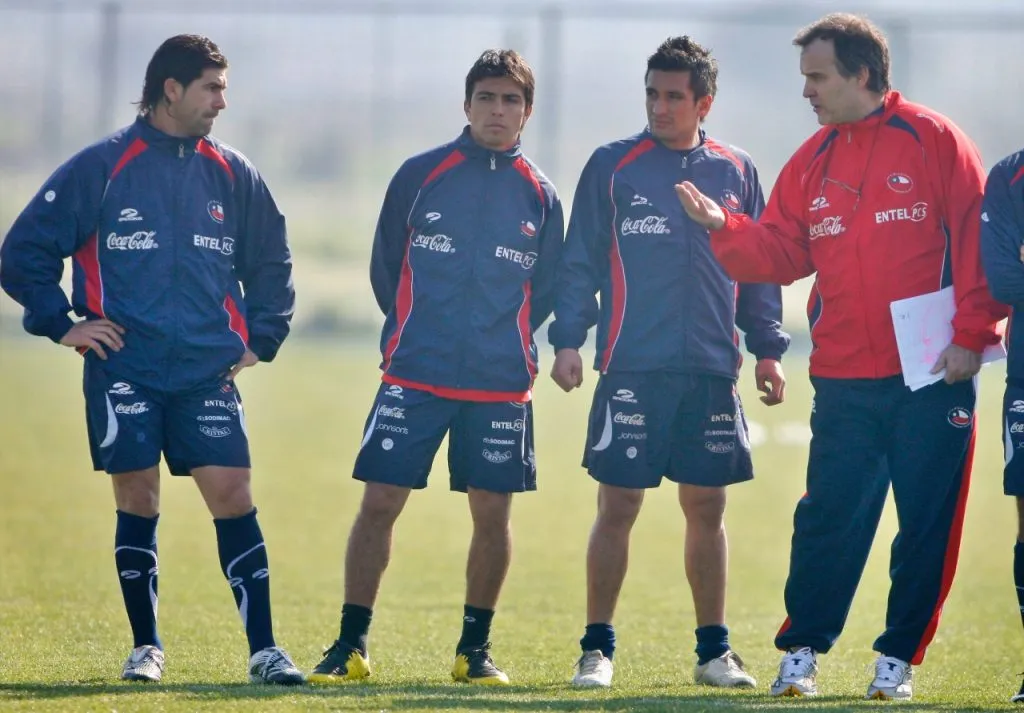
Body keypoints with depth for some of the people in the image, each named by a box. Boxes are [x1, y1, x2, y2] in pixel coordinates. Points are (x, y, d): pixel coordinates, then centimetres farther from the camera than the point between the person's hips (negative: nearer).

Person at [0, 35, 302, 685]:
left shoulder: (233, 174, 9)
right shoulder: (100, 167, -2)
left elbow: (271, 263, 23)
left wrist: (261, 338, 14)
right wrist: (62, 324, -2)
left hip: (209, 370, 2)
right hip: (124, 369, -2)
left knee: (233, 496, -6)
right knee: (137, 501, 1)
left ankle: (264, 650, -5)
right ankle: (146, 647, 14)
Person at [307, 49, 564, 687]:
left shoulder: (540, 196, 6)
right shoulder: (420, 175, 1)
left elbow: (546, 291, 14)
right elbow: (385, 268, 10)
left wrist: (501, 339, 9)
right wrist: (415, 333, 11)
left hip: (502, 382, 1)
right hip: (414, 374, -1)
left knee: (492, 513, 3)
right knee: (379, 503, -5)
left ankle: (476, 648, 17)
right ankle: (351, 645, 3)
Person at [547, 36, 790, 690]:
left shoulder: (737, 172, 10)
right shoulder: (613, 167, 3)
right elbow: (581, 262, 3)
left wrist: (769, 348, 9)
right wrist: (568, 339, -6)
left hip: (712, 370, 2)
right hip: (631, 367, -2)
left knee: (707, 509, 6)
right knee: (618, 506, -3)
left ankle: (715, 650, 15)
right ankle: (598, 648, 5)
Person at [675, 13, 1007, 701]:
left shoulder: (933, 140, -4)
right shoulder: (812, 162, 11)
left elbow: (977, 242, -7)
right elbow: (780, 253, 11)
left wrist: (971, 335, -11)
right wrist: (725, 228, -5)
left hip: (933, 373, -3)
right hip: (844, 379, 4)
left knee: (928, 522, 2)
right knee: (829, 519, 1)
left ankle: (898, 659, 12)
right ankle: (801, 653, 11)